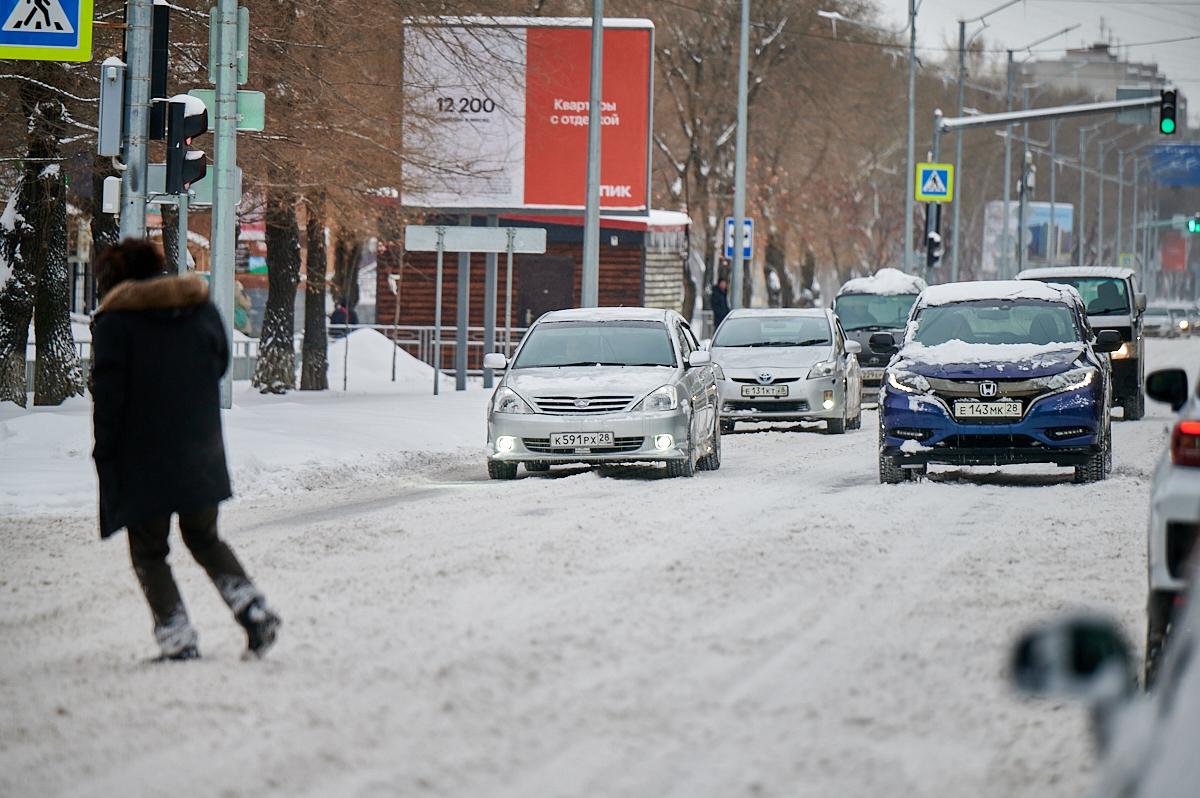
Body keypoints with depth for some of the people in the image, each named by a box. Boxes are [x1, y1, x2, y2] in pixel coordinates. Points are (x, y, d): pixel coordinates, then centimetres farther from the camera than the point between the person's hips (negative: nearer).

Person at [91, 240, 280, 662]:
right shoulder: (202, 308, 7)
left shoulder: (115, 321, -8)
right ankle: (252, 609, 3)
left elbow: (109, 393, -10)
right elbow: (220, 363, 16)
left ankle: (177, 639, -4)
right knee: (204, 539, 21)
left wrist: (105, 454, -5)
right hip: (201, 455, 5)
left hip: (143, 462, -5)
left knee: (149, 552, 6)